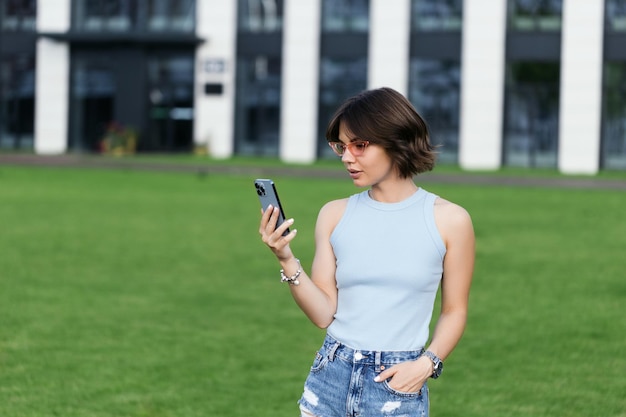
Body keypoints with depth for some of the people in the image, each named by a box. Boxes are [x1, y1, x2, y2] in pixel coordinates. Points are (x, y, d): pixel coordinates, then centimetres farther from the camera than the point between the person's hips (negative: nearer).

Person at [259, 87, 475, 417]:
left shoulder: (449, 220, -5)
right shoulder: (335, 215, 1)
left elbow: (454, 311, 3)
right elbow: (324, 314, -1)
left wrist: (427, 363, -11)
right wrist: (287, 260, -13)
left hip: (397, 386, -2)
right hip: (330, 378, 2)